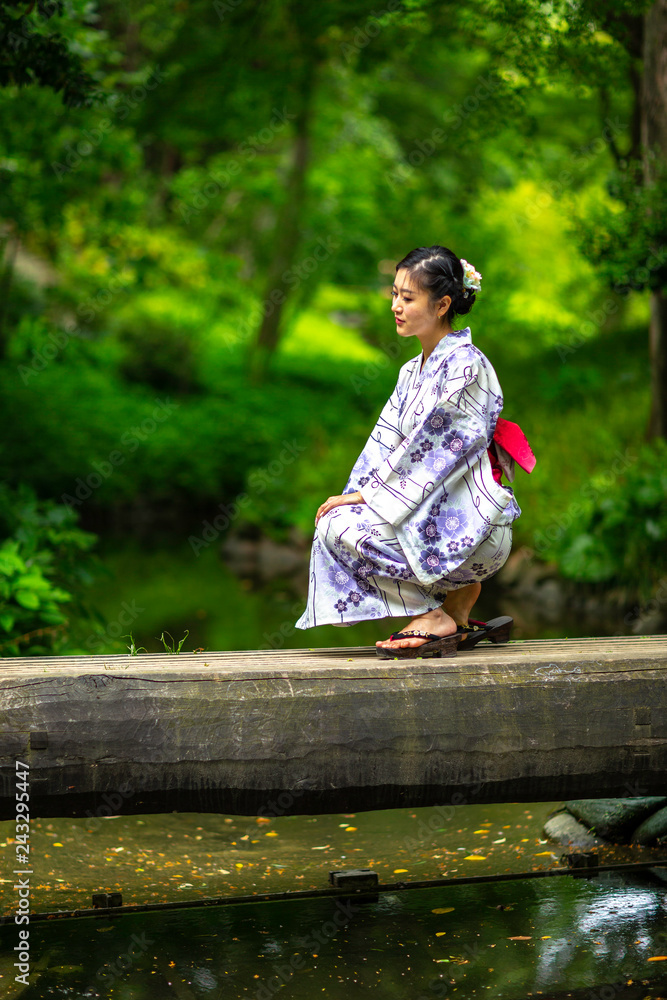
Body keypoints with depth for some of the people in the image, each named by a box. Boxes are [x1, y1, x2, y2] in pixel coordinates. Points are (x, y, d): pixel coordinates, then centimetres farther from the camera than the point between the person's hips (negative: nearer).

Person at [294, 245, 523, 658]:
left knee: (339, 527, -17)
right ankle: (456, 596, 5)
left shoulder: (464, 365, -11)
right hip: (436, 515, 9)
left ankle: (434, 619, -8)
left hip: (471, 527, -9)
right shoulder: (413, 372, 17)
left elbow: (431, 446, -16)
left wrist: (369, 495, -13)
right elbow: (387, 442, 12)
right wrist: (356, 495, -4)